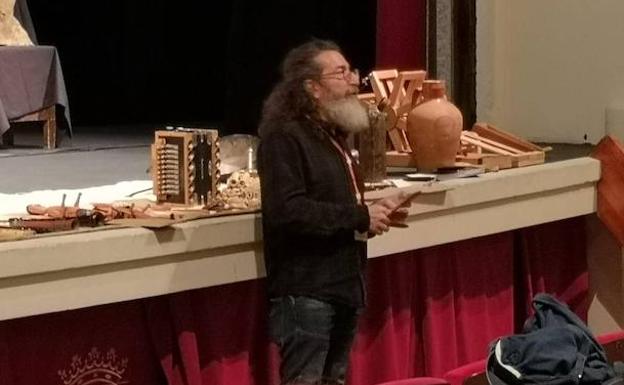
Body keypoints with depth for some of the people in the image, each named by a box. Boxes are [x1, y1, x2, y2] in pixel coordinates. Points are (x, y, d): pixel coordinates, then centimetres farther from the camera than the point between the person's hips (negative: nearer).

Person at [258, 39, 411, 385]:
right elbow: (286, 212, -26)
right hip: (306, 291, -9)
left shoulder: (332, 135, 17)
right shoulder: (284, 137, -14)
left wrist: (371, 214, 5)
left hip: (343, 286, 9)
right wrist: (360, 217, -19)